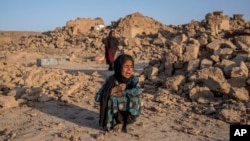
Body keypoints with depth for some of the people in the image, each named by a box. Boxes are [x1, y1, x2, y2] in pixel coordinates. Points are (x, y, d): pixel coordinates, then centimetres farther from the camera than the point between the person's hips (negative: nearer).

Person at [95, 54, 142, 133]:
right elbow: (97, 98, -18)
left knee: (133, 96, -24)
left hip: (128, 114, 1)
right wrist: (115, 89, -25)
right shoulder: (111, 80, -14)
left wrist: (121, 92, -26)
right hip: (114, 114, -1)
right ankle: (117, 122, -8)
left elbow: (138, 91, -34)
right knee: (112, 97, -28)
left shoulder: (133, 79, -11)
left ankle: (124, 121, -5)